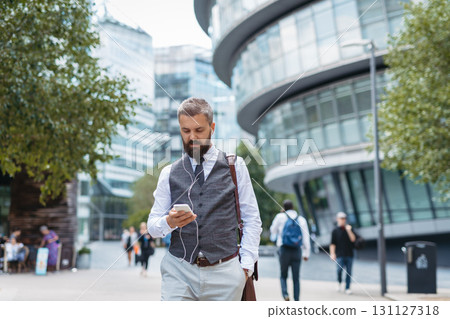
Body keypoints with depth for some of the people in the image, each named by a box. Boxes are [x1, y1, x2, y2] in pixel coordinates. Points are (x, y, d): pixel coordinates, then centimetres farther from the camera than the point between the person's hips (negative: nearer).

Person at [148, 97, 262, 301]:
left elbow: (252, 220, 6)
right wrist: (169, 222, -13)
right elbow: (152, 227, 9)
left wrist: (246, 265, -3)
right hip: (178, 270, 1)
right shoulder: (169, 174, 10)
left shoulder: (235, 166, 8)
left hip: (224, 271, 0)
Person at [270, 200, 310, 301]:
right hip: (297, 251, 1)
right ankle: (297, 300, 1)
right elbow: (306, 237, 6)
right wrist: (306, 253, 10)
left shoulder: (280, 217, 2)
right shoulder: (301, 219, 8)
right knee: (296, 278, 6)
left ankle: (285, 294, -13)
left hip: (284, 250, -1)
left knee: (283, 275, 10)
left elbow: (273, 231, 14)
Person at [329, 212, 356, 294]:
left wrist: (349, 231, -12)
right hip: (339, 255, -2)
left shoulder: (349, 229, 10)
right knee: (340, 269, -16)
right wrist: (332, 253, -7)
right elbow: (332, 243, 2)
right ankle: (339, 282, 12)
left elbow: (353, 239, -1)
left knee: (348, 272, 2)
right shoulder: (335, 231, 4)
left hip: (349, 254, 2)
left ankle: (347, 288, 10)